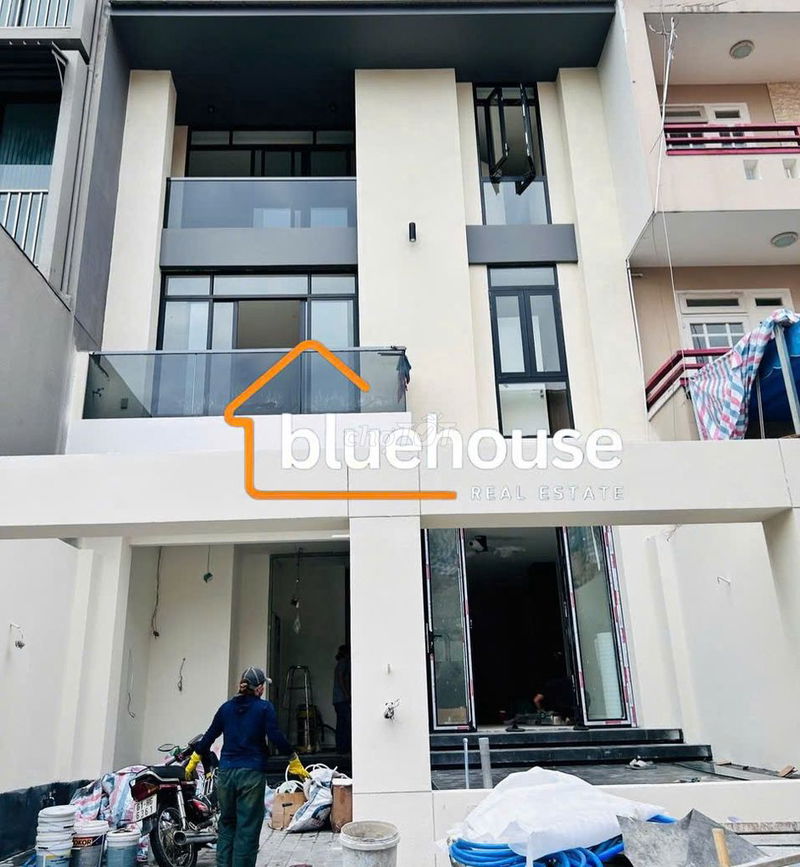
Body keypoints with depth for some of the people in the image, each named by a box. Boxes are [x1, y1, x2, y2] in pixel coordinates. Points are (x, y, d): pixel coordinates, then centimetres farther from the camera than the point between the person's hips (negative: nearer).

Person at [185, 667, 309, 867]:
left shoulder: (227, 707, 8)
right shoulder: (265, 708, -5)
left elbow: (209, 736, 12)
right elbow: (276, 737, -11)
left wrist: (194, 760, 24)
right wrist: (294, 761, -3)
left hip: (226, 772, 5)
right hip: (252, 774, -5)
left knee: (226, 824, 18)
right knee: (248, 828, 2)